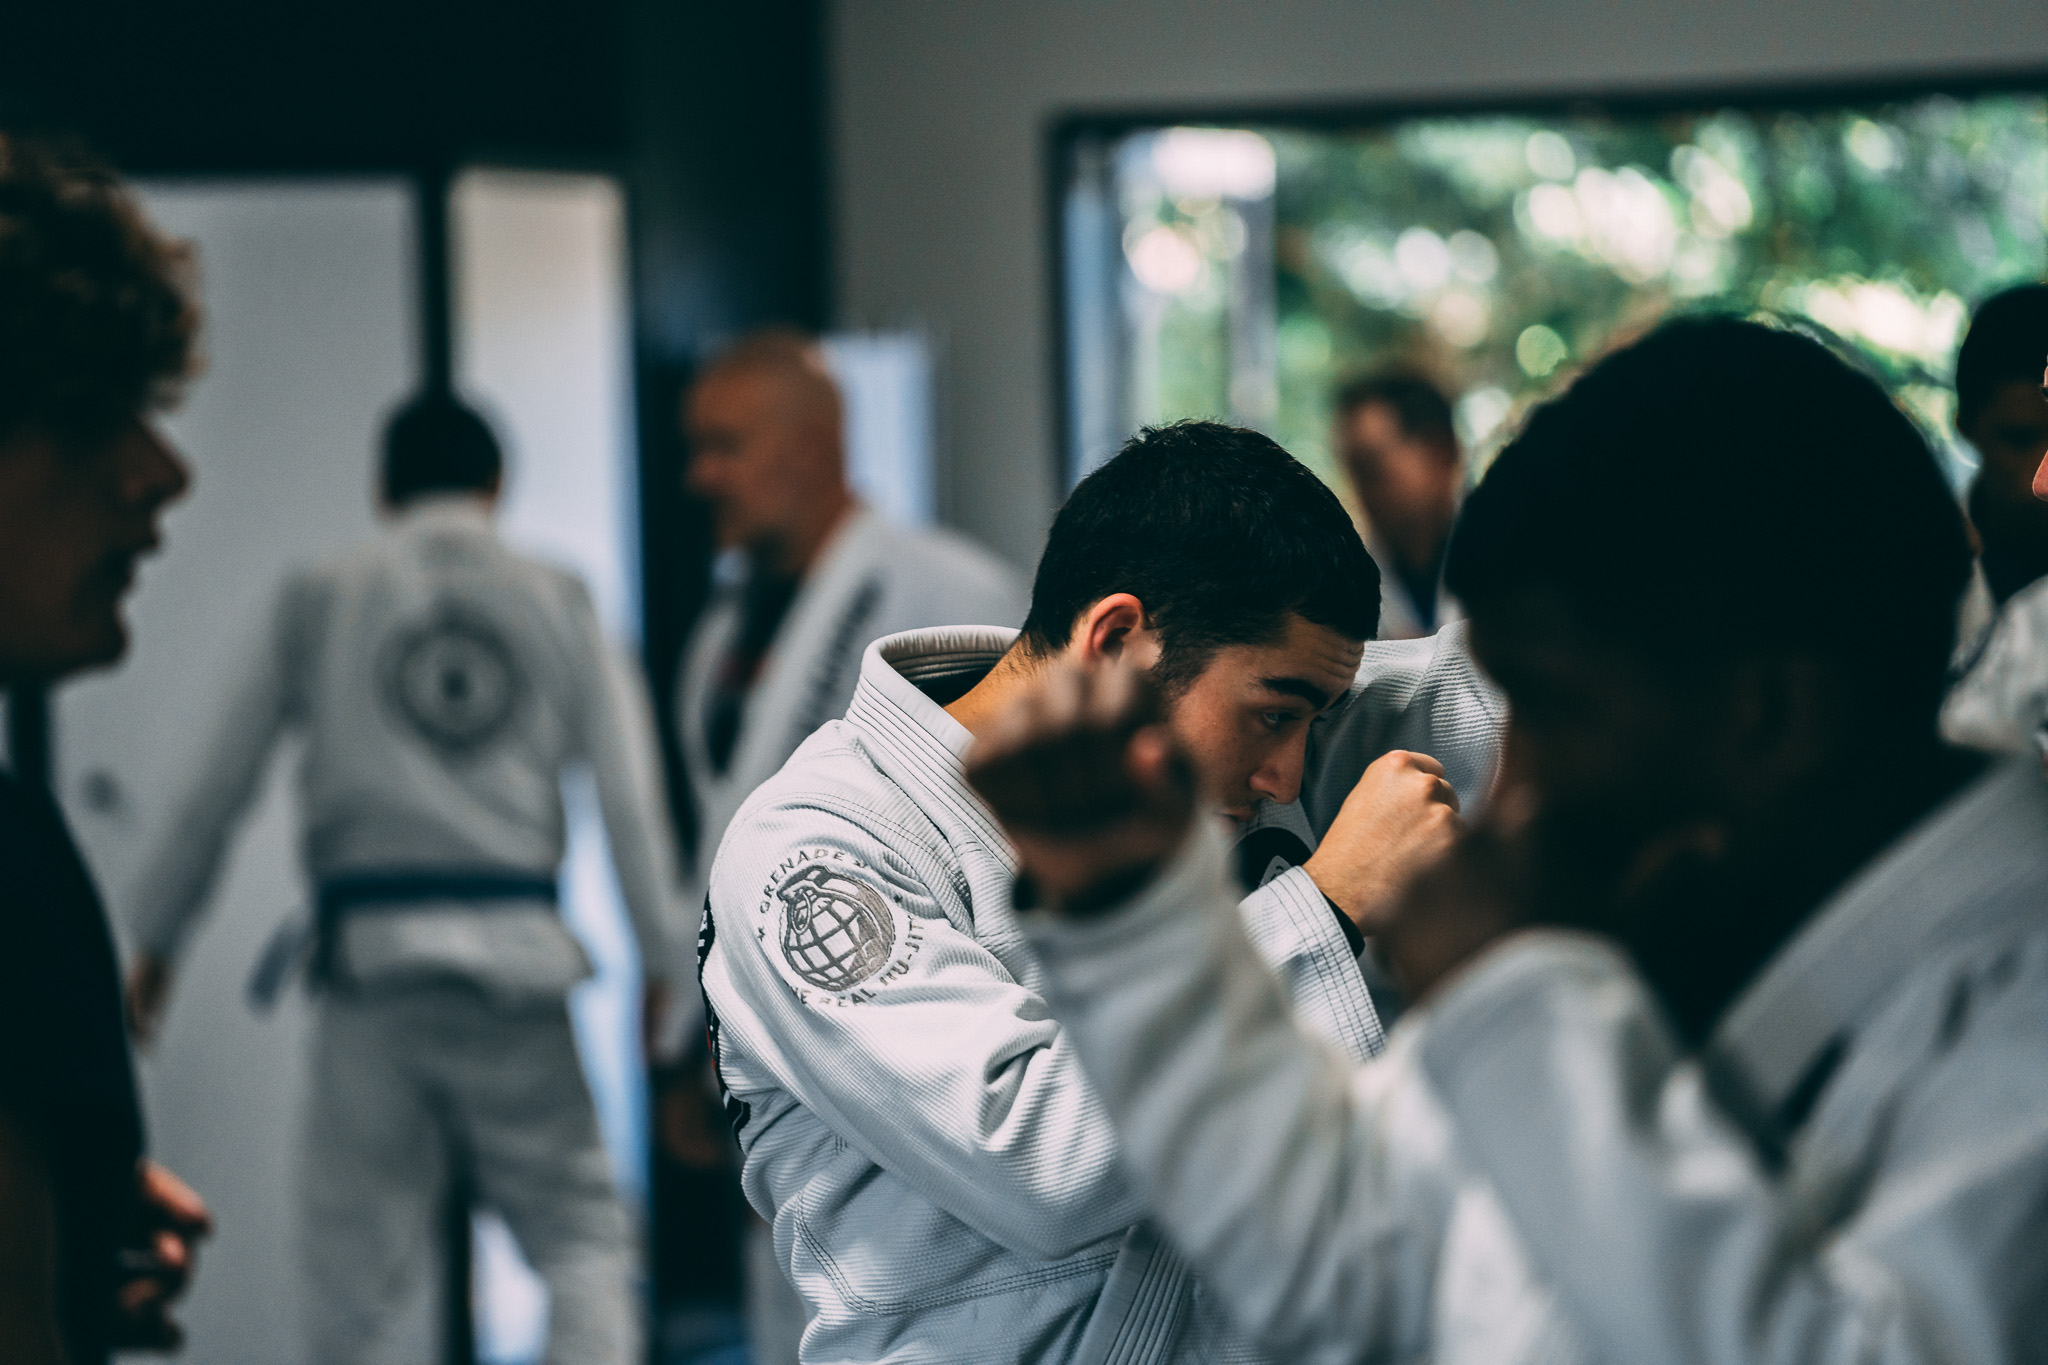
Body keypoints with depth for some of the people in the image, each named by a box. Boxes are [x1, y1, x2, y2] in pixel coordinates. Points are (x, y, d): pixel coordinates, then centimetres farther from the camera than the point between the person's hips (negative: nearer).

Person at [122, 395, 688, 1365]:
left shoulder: (318, 602, 9)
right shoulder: (560, 603, 8)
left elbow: (214, 787, 11)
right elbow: (630, 795, 2)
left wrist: (156, 940, 20)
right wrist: (663, 963, 6)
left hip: (371, 951, 0)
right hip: (516, 948, 0)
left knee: (355, 1260, 8)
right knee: (580, 1234, 5)